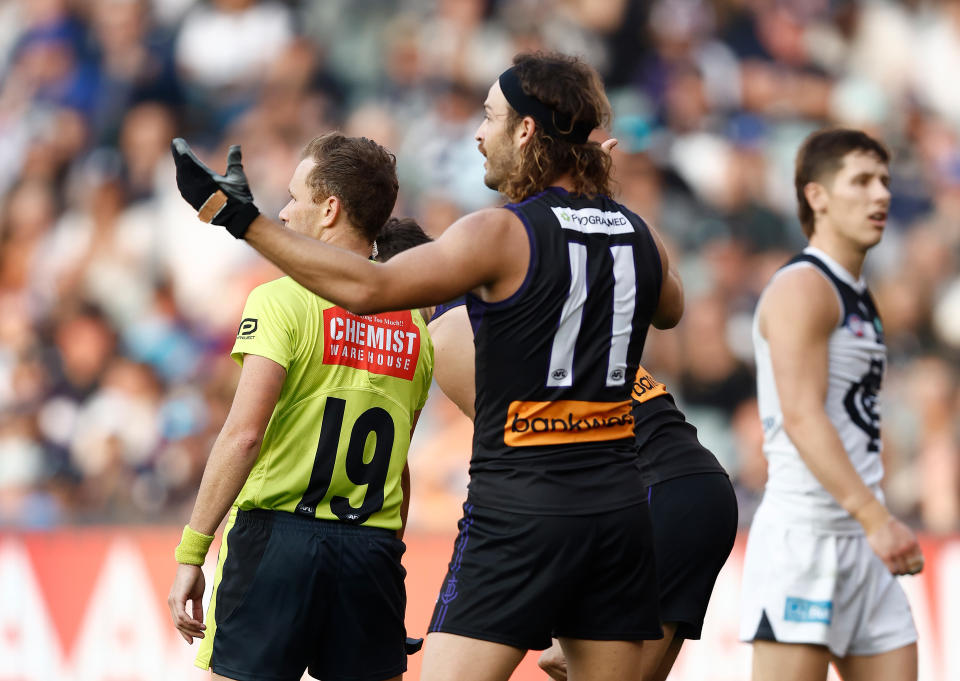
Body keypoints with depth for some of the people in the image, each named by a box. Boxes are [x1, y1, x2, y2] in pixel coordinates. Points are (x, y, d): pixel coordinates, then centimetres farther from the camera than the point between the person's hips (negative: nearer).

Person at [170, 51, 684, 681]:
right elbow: (670, 310, 32)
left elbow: (369, 288, -19)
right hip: (618, 505, 6)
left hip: (520, 508, -6)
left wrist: (241, 218, -18)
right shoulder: (638, 236, 9)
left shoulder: (503, 234, -10)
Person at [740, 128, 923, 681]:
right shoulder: (803, 288, -10)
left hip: (861, 543, 9)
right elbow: (801, 417, -21)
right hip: (803, 532, -9)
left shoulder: (858, 299, 20)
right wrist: (877, 520, -29)